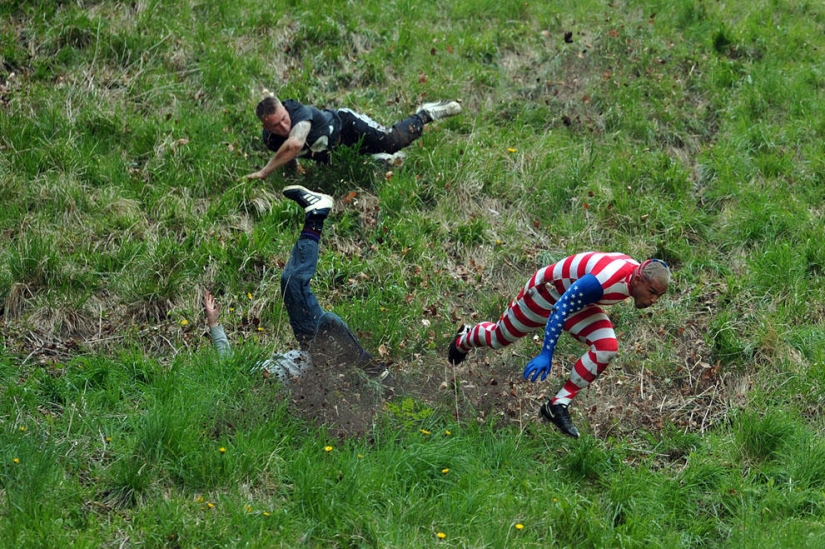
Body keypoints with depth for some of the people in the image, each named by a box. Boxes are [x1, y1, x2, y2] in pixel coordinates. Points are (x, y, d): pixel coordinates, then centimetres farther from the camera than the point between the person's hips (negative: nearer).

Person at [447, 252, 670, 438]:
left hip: (576, 298, 7)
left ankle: (558, 405, -6)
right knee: (500, 338, 17)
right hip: (547, 290, -7)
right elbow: (560, 309, -37)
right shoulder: (604, 280, -44)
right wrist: (546, 355, -36)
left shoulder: (638, 272, -18)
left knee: (607, 348, -17)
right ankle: (463, 340, 53)